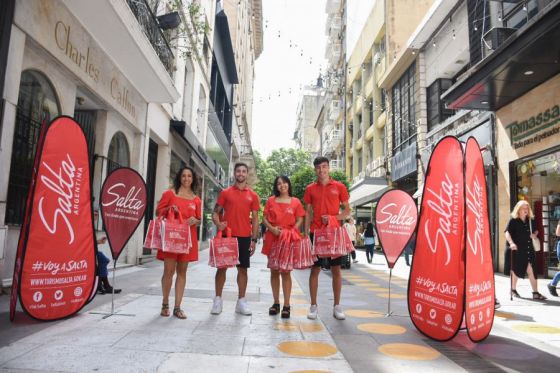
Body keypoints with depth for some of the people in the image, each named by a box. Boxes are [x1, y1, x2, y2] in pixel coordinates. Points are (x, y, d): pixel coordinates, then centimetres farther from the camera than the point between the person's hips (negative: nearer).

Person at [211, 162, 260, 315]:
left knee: (243, 268, 5)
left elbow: (255, 219, 6)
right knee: (222, 267, 4)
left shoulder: (253, 195, 6)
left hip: (244, 237, 1)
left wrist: (254, 239, 1)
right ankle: (218, 300, 14)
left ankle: (241, 301, 14)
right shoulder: (225, 192, 5)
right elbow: (216, 212, 6)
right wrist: (218, 223, -16)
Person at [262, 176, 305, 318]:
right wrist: (272, 228, -10)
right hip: (272, 238, 2)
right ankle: (276, 303, 19)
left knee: (285, 272, -2)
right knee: (274, 271, 8)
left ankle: (286, 305, 4)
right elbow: (264, 218, 8)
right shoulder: (271, 201, 9)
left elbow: (300, 220, 3)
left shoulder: (295, 202, 5)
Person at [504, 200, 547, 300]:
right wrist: (511, 243, -32)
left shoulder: (531, 220, 8)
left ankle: (535, 292, -2)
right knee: (516, 270, 9)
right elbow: (507, 232, -18)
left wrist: (534, 234, 1)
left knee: (531, 269, -6)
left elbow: (535, 230, 25)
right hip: (516, 250, -4)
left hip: (528, 249, 4)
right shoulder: (513, 220, -8)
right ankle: (513, 290, 25)